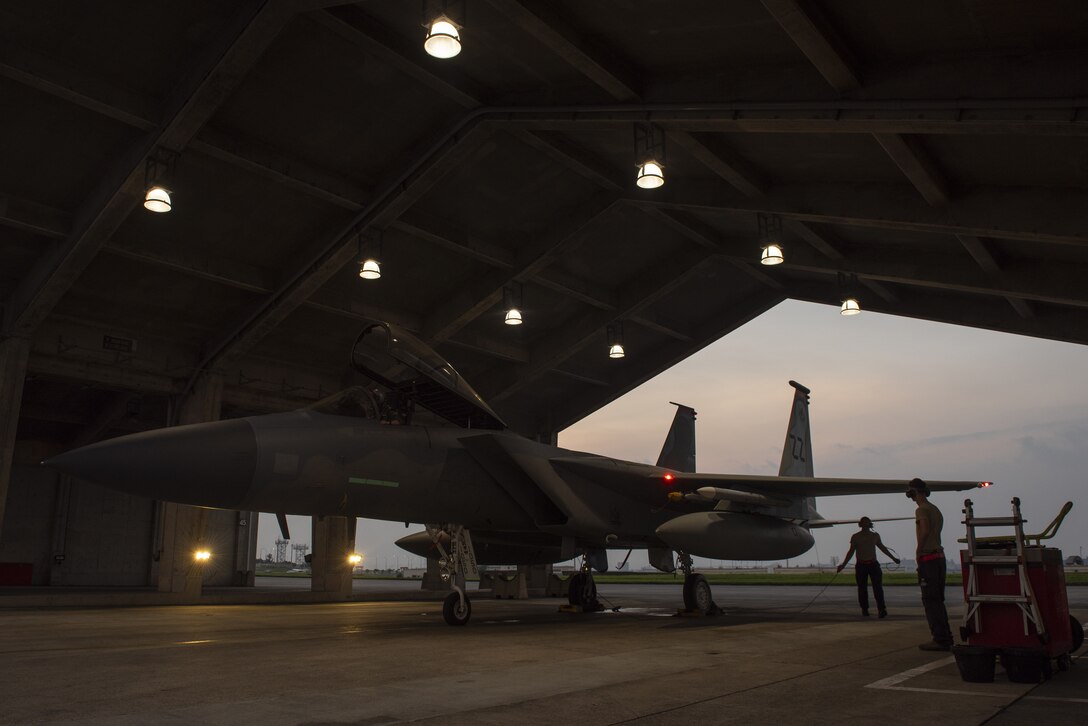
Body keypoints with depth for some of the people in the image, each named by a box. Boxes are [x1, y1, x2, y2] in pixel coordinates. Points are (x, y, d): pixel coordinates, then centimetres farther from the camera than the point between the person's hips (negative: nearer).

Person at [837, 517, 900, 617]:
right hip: (861, 566, -1)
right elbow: (851, 551, 4)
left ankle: (881, 609, -14)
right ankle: (864, 609, 11)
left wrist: (893, 558, 31)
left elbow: (882, 547, 24)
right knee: (862, 588, 2)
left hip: (873, 564, 1)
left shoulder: (875, 536, 11)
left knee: (878, 587, -9)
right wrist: (843, 564, -1)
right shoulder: (855, 537, 3)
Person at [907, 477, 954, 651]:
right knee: (938, 599, 15)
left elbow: (925, 531, -24)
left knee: (930, 600, -6)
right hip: (940, 556, 9)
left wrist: (918, 551, -15)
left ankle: (940, 639, -6)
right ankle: (946, 638, 19)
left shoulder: (922, 510, -10)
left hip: (928, 558, -9)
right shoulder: (935, 509, 18)